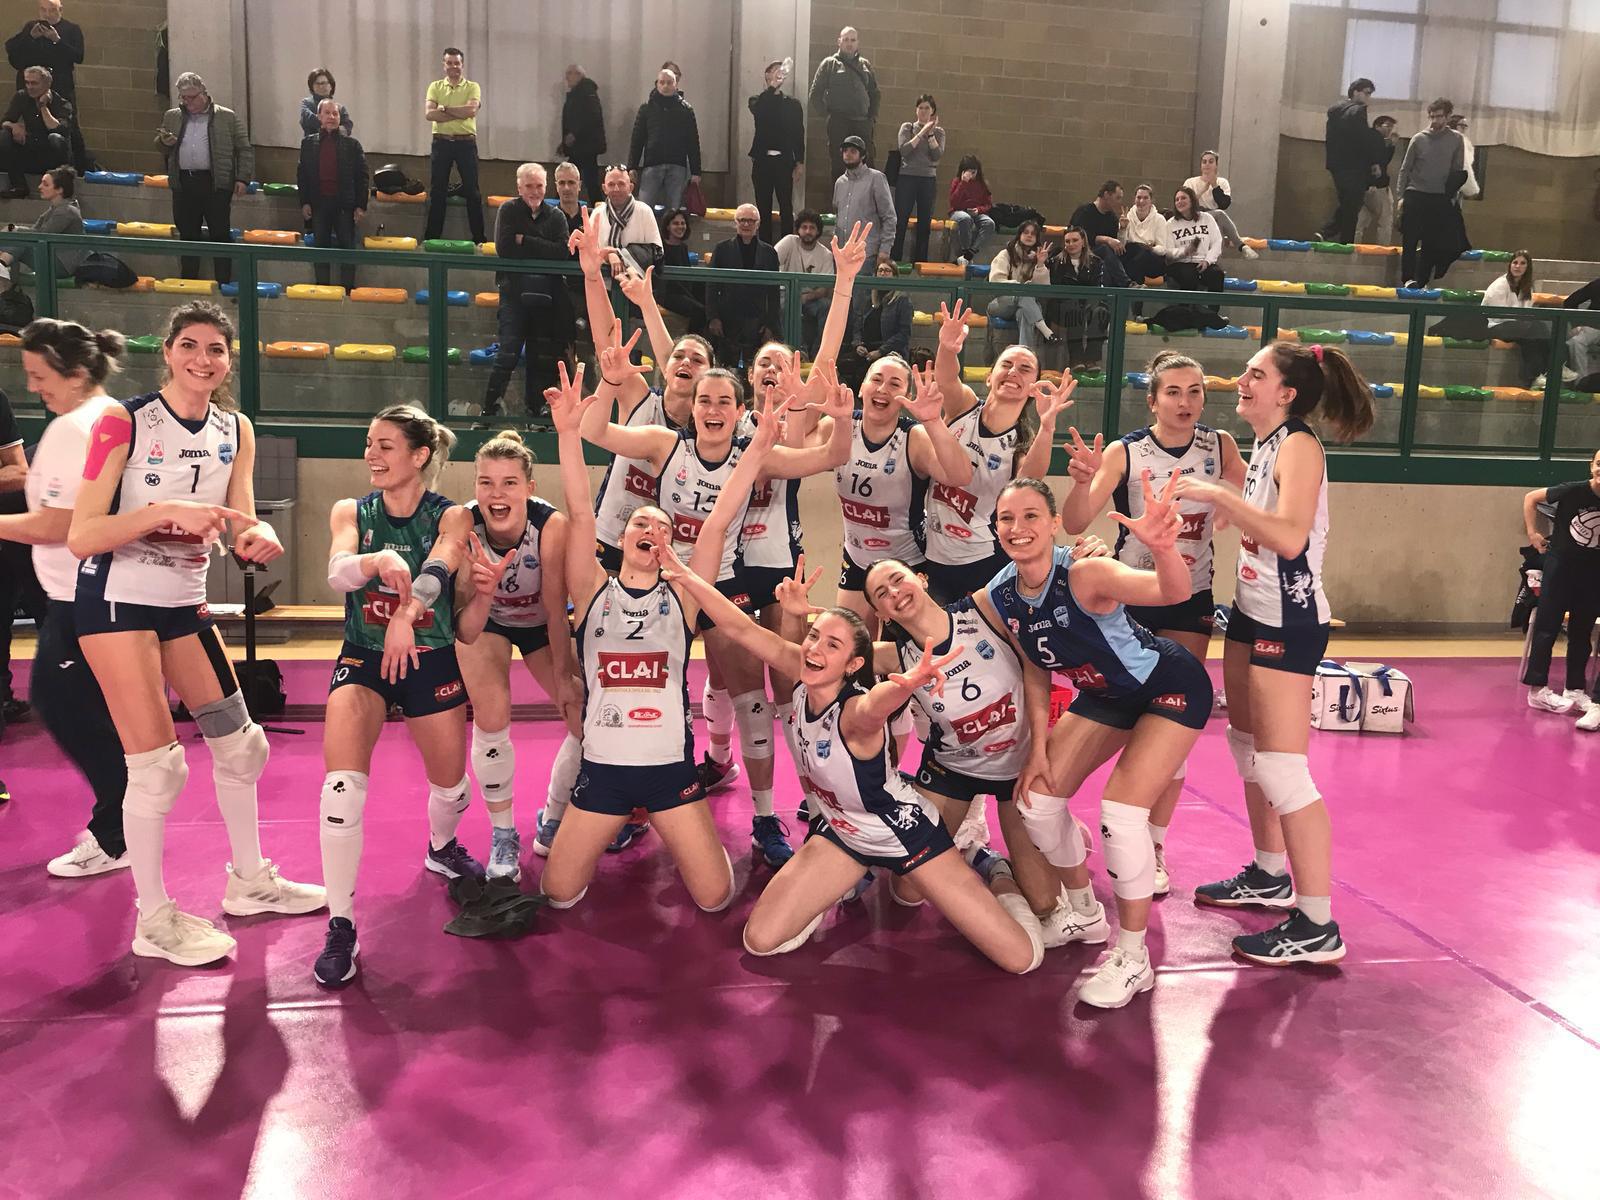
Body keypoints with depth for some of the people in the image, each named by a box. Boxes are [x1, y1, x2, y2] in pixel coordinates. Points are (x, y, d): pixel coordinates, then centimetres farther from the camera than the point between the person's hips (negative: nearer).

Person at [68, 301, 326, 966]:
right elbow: (81, 537, -18)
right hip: (115, 601, -6)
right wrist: (166, 512, -30)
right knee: (158, 762, -6)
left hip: (185, 604, 6)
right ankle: (154, 919, 11)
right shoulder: (124, 420, -13)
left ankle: (249, 880, 30)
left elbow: (241, 523, 1)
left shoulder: (235, 431, 3)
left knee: (239, 744, 11)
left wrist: (259, 536, -22)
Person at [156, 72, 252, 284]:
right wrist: (165, 143, 0)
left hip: (215, 183, -4)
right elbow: (162, 152, 23)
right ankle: (189, 282, 19)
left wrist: (242, 178, -9)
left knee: (220, 234, -3)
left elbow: (245, 149, 1)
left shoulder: (227, 117, 2)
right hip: (183, 184, 4)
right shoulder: (172, 117, 15)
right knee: (187, 235, 10)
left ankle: (224, 282, 2)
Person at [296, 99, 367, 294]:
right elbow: (302, 174, 7)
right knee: (321, 248, 7)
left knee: (347, 247, 0)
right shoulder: (309, 143, 6)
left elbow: (362, 176, 0)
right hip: (318, 204, 2)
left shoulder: (351, 144, 1)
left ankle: (348, 290, 7)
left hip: (345, 204, -2)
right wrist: (304, 202, -1)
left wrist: (361, 206, -6)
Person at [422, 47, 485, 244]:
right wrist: (460, 114, -12)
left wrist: (443, 108, -10)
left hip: (466, 143, -2)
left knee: (472, 190, 1)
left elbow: (471, 110, -15)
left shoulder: (472, 87, 3)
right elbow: (429, 113, -7)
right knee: (437, 191, 5)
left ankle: (479, 237, 7)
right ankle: (432, 237, 12)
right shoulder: (435, 86, 8)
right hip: (441, 142, 2)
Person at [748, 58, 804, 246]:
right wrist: (773, 86, -29)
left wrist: (800, 162, -3)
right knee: (763, 208, 3)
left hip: (784, 161, 0)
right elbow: (759, 109, -17)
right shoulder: (758, 100, 8)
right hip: (762, 160, 0)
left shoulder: (793, 104, 10)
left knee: (786, 207, -4)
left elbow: (799, 134, 6)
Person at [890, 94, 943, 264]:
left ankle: (920, 260, 11)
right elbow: (904, 150, -10)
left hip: (928, 180, 2)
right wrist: (922, 133, -11)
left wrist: (930, 133, -8)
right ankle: (893, 260, -4)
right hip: (907, 178, -2)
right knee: (900, 221, -6)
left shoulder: (938, 131, 9)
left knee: (925, 223, 4)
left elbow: (938, 155, -5)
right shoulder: (907, 127, 5)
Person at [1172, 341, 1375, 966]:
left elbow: (1290, 537, -29)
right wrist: (1212, 499, 9)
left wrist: (1218, 494, -26)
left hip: (1289, 620, -10)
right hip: (1252, 610, 10)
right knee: (1247, 746, 18)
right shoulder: (1263, 446, 11)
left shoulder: (1299, 447, -15)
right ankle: (1270, 876, 35)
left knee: (1281, 767, -10)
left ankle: (1317, 928, -2)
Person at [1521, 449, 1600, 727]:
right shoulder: (1574, 491, -15)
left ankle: (1574, 690, 20)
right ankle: (1538, 689, 5)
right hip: (1561, 567, -3)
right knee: (1547, 628, 0)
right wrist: (1532, 533, -7)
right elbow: (1531, 498, -4)